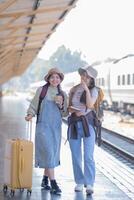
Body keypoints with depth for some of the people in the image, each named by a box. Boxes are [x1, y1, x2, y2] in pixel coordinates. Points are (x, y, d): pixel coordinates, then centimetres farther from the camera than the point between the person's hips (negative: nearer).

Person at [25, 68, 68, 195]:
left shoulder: (62, 94, 8)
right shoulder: (41, 90, -2)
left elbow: (64, 113, 11)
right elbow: (33, 106, 1)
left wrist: (61, 105, -8)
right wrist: (30, 115, -17)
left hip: (56, 127, 5)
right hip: (43, 126, -5)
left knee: (53, 154, 10)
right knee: (48, 153, -13)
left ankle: (45, 180, 27)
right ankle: (53, 184, -12)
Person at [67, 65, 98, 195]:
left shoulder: (93, 90, 2)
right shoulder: (73, 90, 12)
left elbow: (90, 105, -14)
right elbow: (68, 107, 13)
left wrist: (86, 89, -18)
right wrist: (73, 111, -8)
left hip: (87, 124, -3)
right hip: (74, 124, 3)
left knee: (88, 156, -10)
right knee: (76, 155, 6)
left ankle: (89, 184, -7)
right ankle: (79, 182, 17)